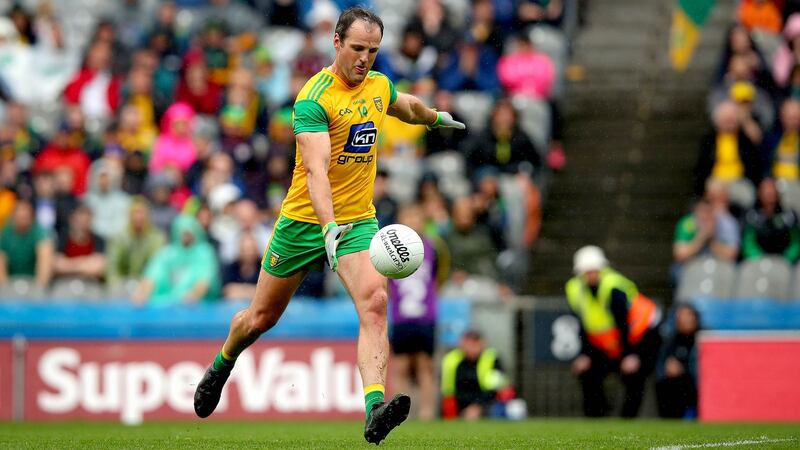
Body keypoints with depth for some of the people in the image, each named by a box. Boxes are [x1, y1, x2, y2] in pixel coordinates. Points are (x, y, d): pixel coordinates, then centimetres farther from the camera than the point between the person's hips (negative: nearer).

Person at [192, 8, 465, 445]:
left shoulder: (380, 85, 1)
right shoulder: (314, 98, -20)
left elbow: (408, 107, 28)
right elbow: (317, 171, -32)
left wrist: (436, 117, 47)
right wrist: (330, 227, -45)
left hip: (358, 220, 3)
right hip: (304, 221, -3)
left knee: (374, 302, -24)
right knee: (262, 317, 13)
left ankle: (375, 410, -36)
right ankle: (220, 367, 45)